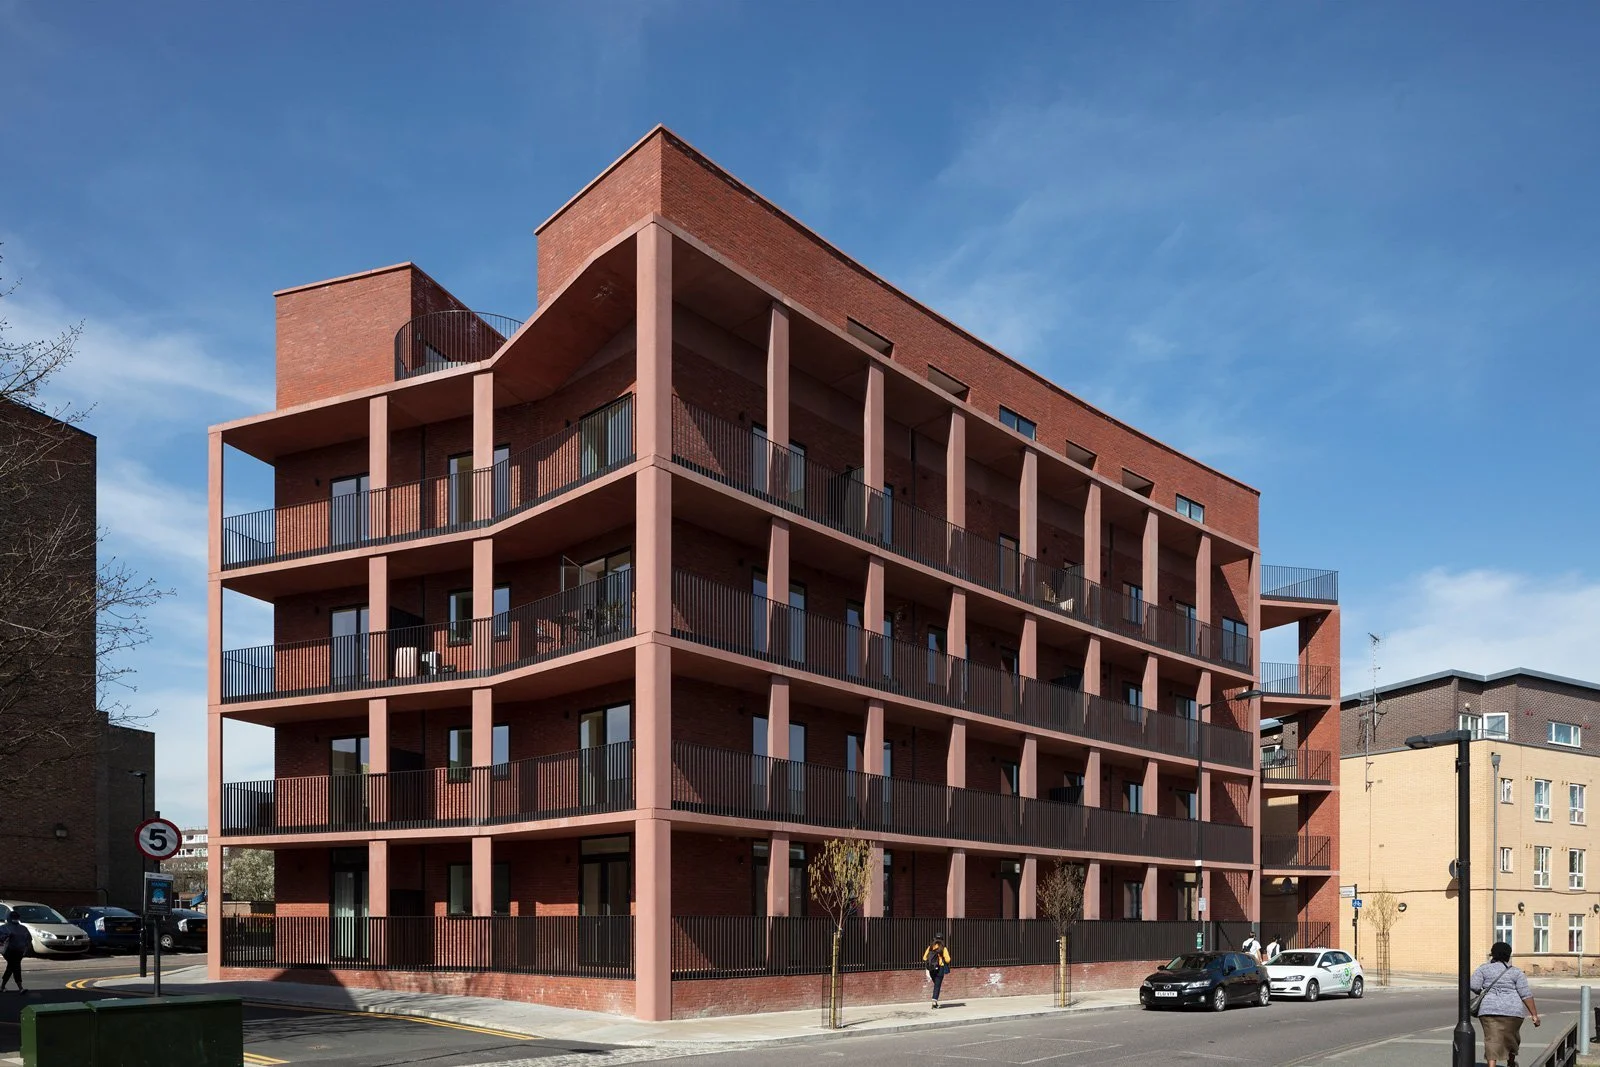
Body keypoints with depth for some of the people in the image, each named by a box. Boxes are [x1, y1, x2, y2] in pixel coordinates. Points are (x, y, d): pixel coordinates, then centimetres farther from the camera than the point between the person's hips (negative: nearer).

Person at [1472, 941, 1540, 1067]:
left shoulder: (1484, 969, 5)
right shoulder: (1516, 972, 4)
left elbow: (1473, 986, -6)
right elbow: (1526, 994, -3)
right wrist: (1534, 1015, -2)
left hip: (1489, 1009, -1)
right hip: (1512, 1009, 1)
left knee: (1492, 1040, -3)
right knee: (1511, 1037, 23)